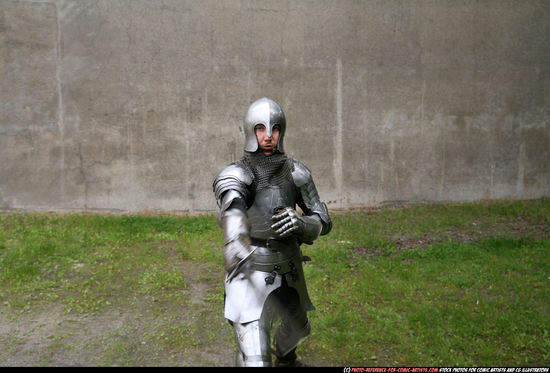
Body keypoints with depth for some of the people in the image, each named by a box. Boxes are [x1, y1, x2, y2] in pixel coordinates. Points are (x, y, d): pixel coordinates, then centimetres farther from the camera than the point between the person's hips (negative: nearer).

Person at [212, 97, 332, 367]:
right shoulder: (234, 175, -22)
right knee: (255, 361, -15)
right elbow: (231, 207, -46)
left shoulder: (296, 172, -7)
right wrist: (234, 241, -69)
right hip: (250, 277, -5)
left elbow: (323, 223, -4)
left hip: (287, 272, 6)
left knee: (295, 328, 32)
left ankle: (285, 360, 70)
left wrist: (299, 223, -29)